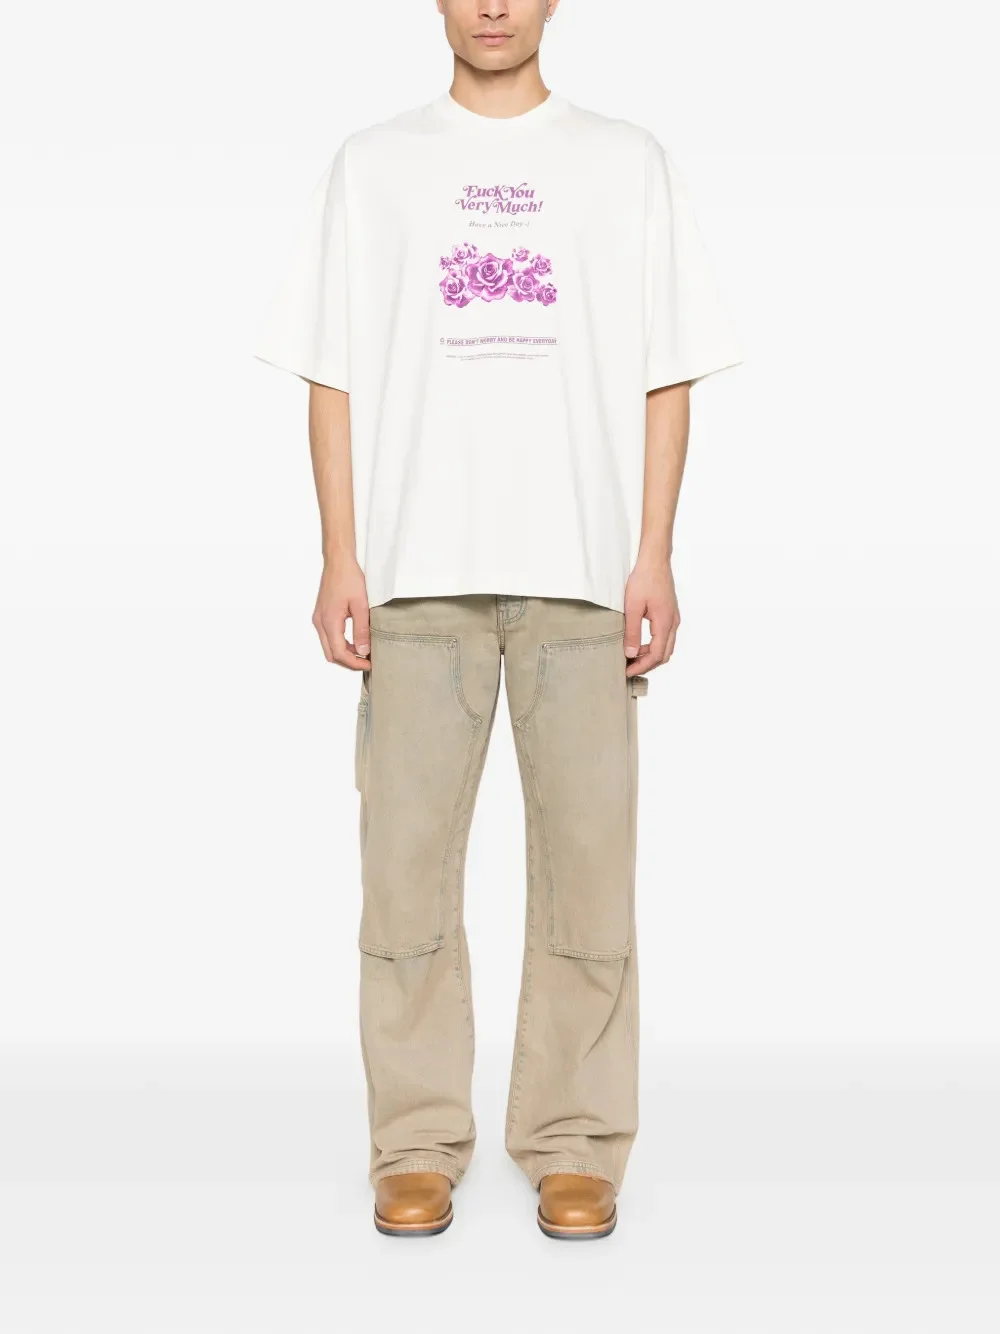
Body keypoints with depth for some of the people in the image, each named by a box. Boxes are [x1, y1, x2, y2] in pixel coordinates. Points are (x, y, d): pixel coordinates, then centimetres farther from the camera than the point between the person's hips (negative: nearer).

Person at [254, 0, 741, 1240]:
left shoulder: (629, 164, 11)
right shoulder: (372, 166, 11)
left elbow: (666, 377, 7)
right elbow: (333, 376, 8)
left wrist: (654, 558, -3)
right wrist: (340, 559, -2)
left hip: (583, 574, 0)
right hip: (417, 572, 0)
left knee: (586, 862, 0)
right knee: (407, 861, 0)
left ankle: (575, 1145, 13)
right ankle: (417, 1147, 13)